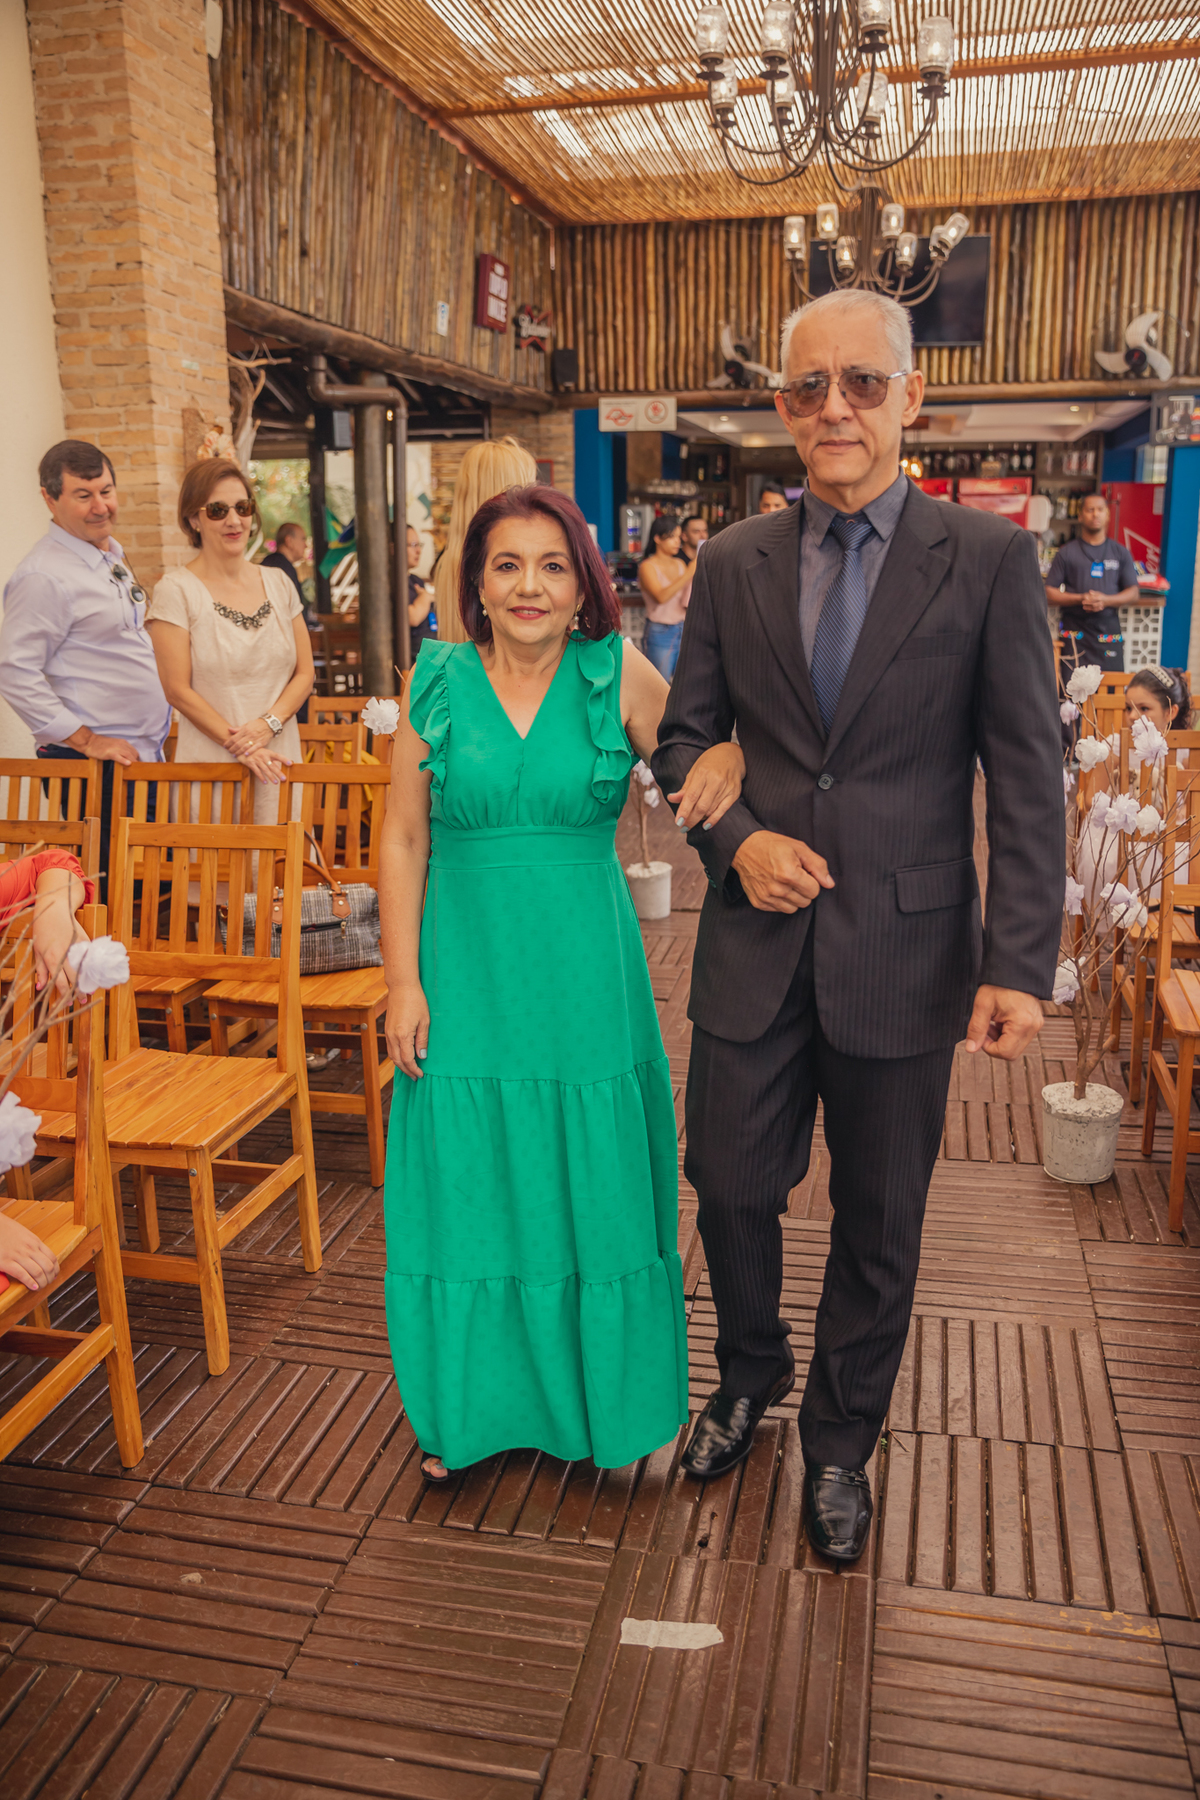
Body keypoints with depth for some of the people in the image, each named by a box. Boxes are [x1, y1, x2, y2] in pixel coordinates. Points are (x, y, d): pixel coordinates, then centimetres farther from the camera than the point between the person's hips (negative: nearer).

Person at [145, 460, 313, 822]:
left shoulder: (279, 584, 12)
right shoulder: (175, 590, -2)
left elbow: (304, 673, 9)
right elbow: (178, 690, -7)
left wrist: (268, 724, -9)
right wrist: (239, 747, -15)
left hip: (279, 762, 4)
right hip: (210, 770, -4)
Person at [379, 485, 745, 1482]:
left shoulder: (619, 675, -3)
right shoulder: (439, 685, 0)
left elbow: (699, 776, -3)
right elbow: (404, 841, 1)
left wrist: (729, 756, -26)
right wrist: (403, 980, -3)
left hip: (586, 973, -1)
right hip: (466, 970, 1)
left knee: (590, 1185, 11)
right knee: (466, 1183, 12)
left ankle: (599, 1399, 35)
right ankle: (468, 1409, 35)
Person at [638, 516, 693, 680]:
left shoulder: (680, 564, 11)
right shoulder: (648, 566, -6)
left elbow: (687, 603, 12)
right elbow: (661, 596, -24)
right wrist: (689, 574, -29)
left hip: (682, 629, 5)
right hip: (660, 634, -5)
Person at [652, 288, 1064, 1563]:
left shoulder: (986, 558, -4)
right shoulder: (734, 563, 3)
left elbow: (1027, 777, -7)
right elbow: (683, 736, 10)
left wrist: (1021, 963, -14)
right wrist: (736, 837, -10)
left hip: (905, 948, -2)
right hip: (758, 935, 2)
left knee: (878, 1221, 13)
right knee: (732, 1184, 14)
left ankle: (839, 1441, 38)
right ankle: (749, 1378, 45)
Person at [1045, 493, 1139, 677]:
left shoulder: (1120, 553, 11)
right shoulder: (1066, 552, 6)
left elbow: (1133, 594, 8)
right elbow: (1050, 593, 2)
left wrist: (1105, 600, -12)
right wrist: (1080, 599, -15)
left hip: (1108, 631, 2)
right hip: (1073, 631, -2)